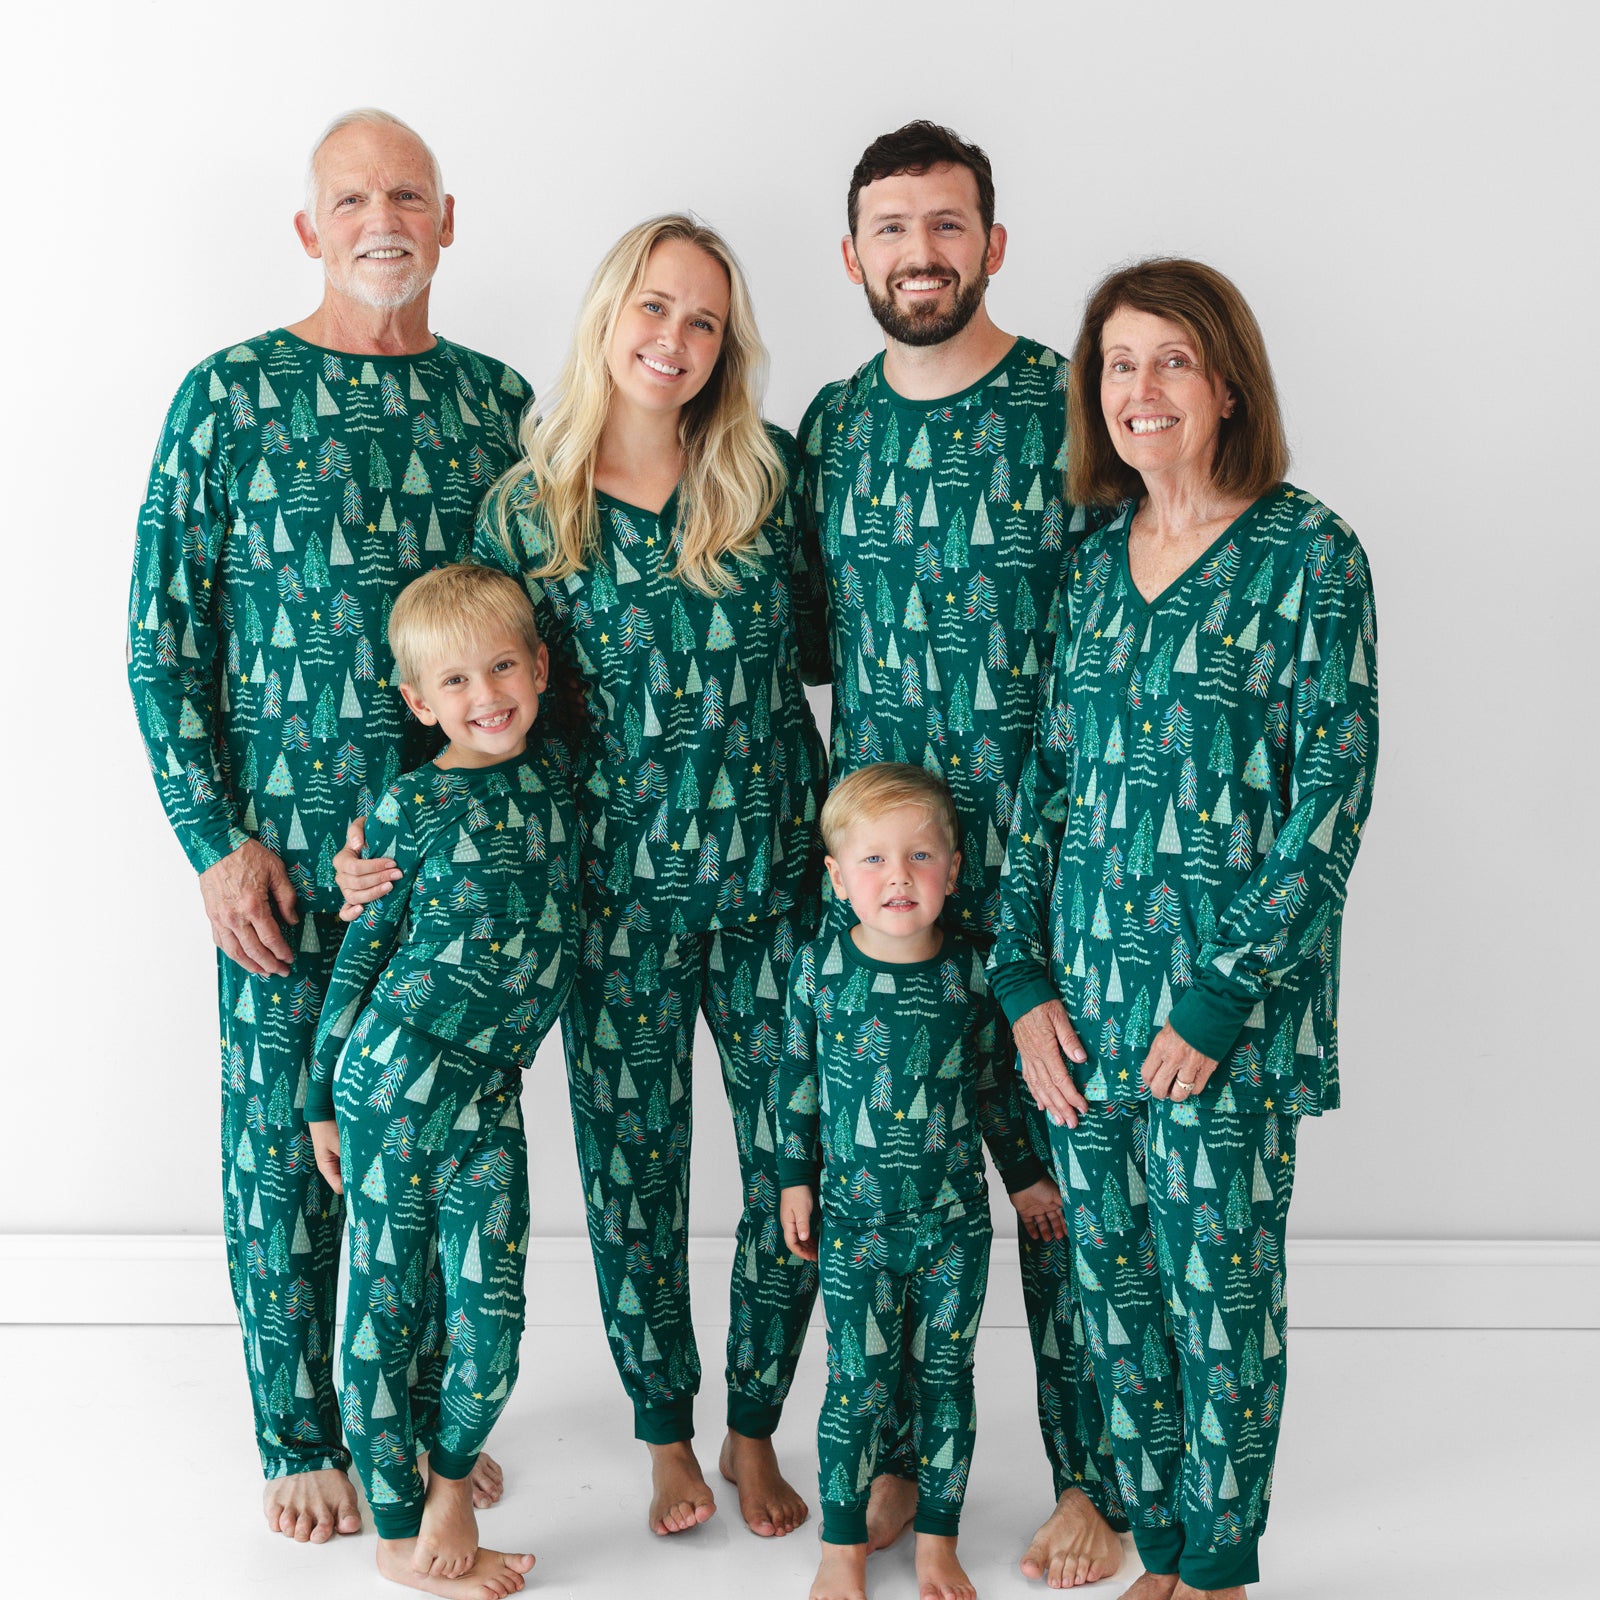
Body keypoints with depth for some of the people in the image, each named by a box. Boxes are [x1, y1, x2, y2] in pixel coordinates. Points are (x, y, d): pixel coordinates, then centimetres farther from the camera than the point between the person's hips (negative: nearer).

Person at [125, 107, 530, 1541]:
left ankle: (433, 1416, 29)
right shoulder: (230, 396, -3)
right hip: (284, 845, -2)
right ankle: (301, 1438, 24)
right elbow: (162, 638, -3)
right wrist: (216, 842, -9)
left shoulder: (499, 399, 6)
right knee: (284, 1140, 7)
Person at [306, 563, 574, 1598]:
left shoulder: (557, 771, 6)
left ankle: (449, 1474, 26)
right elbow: (363, 950, 1)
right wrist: (324, 1098, 4)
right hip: (394, 1069, -4)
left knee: (489, 1309, 0)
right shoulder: (413, 805, -6)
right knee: (389, 1299, 5)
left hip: (488, 1092, 4)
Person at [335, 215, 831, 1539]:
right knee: (633, 1173, 9)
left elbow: (828, 651, 9)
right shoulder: (530, 507, -2)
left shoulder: (773, 473, 0)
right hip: (621, 882, -1)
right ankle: (666, 1435, 30)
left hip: (783, 871, 1)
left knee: (801, 1166, 5)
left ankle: (755, 1428, 28)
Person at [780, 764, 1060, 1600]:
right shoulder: (819, 966, -6)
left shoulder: (970, 968, -3)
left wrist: (1032, 1170, 14)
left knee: (945, 1380, 9)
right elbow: (798, 1079, 5)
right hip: (855, 1219, -1)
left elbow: (994, 1081, 8)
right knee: (859, 1383, 1)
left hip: (956, 1218, 1)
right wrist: (796, 1178, 7)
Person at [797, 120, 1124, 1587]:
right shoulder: (830, 425, 8)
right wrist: (852, 832, 5)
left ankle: (1090, 1480, 21)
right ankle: (898, 1452, 29)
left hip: (1043, 869, -4)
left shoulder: (1073, 412, -5)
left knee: (1057, 1185, 4)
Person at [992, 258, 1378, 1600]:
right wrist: (1026, 975, 2)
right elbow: (1047, 771, 10)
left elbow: (1333, 798, -10)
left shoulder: (1312, 556, -7)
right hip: (1085, 994, 5)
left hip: (1228, 1007, -5)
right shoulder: (1093, 555, 9)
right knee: (1115, 1285, 12)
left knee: (1222, 1293, 5)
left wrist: (1222, 996, -14)